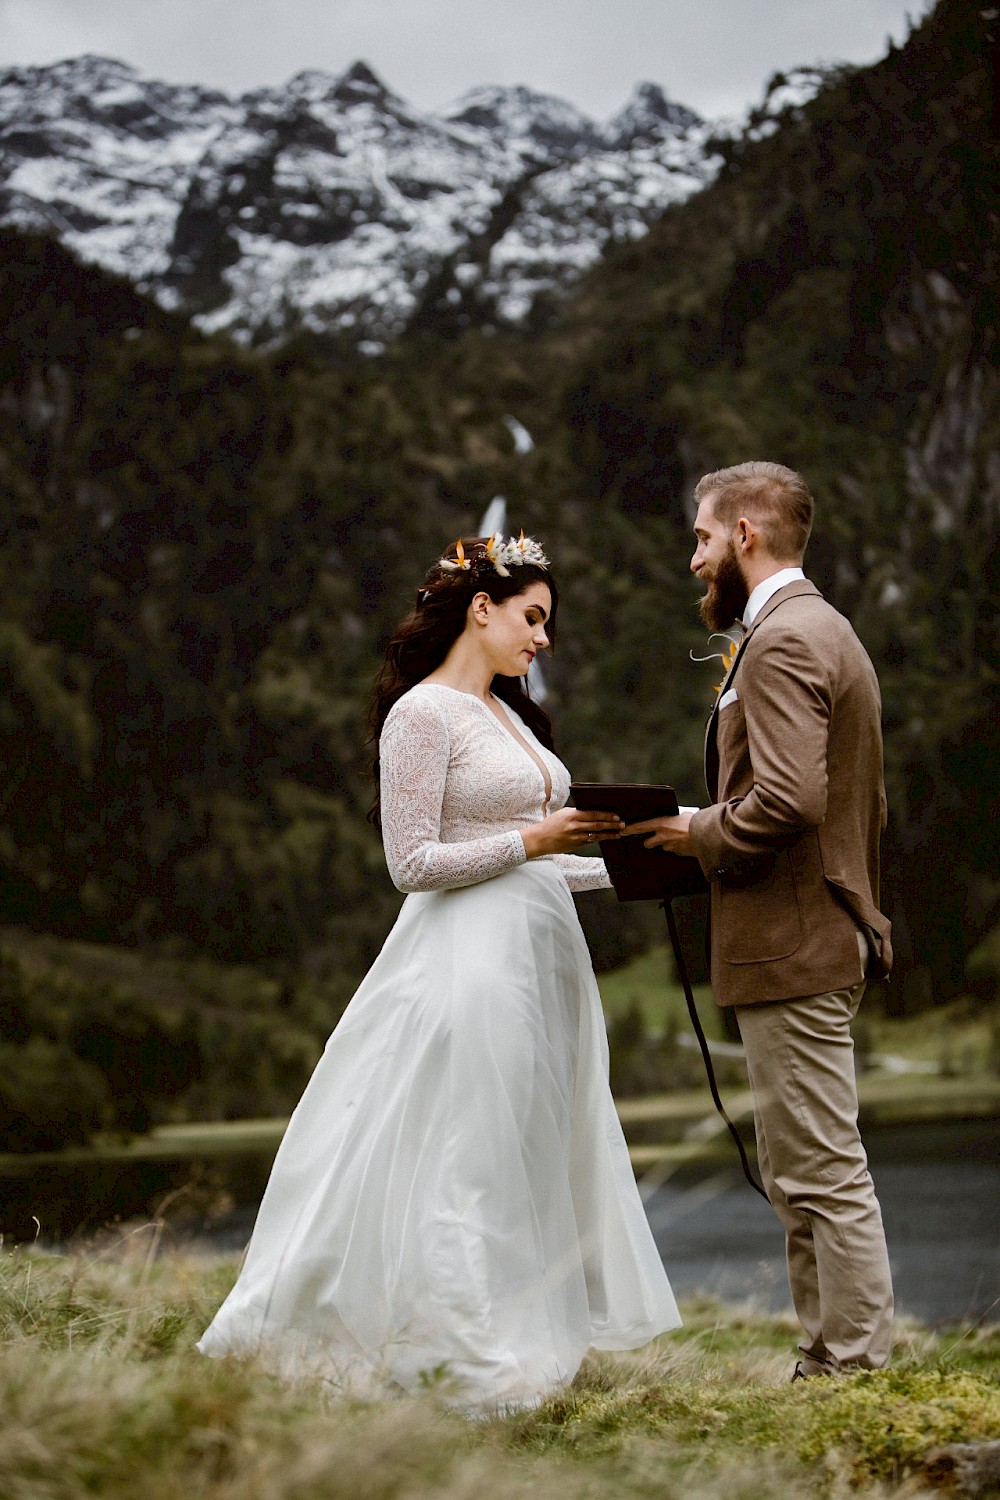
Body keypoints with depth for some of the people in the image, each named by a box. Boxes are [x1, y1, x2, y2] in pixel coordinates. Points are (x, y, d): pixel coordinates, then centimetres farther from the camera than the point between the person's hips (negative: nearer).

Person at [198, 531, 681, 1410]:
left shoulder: (506, 712, 18)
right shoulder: (423, 713, -9)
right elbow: (414, 862, -15)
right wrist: (534, 842, -15)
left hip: (541, 957, 9)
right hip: (472, 957, -9)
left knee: (536, 1159, 10)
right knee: (466, 1157, -5)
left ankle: (530, 1337, 17)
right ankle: (471, 1365, 2)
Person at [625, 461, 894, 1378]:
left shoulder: (783, 641, -14)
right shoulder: (827, 631, 20)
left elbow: (789, 798, -26)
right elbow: (865, 807, 24)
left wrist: (700, 834, -10)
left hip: (790, 949, -11)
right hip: (831, 934, 11)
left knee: (825, 1173, -7)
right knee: (803, 1175, 13)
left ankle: (856, 1366, -3)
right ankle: (833, 1362, 18)